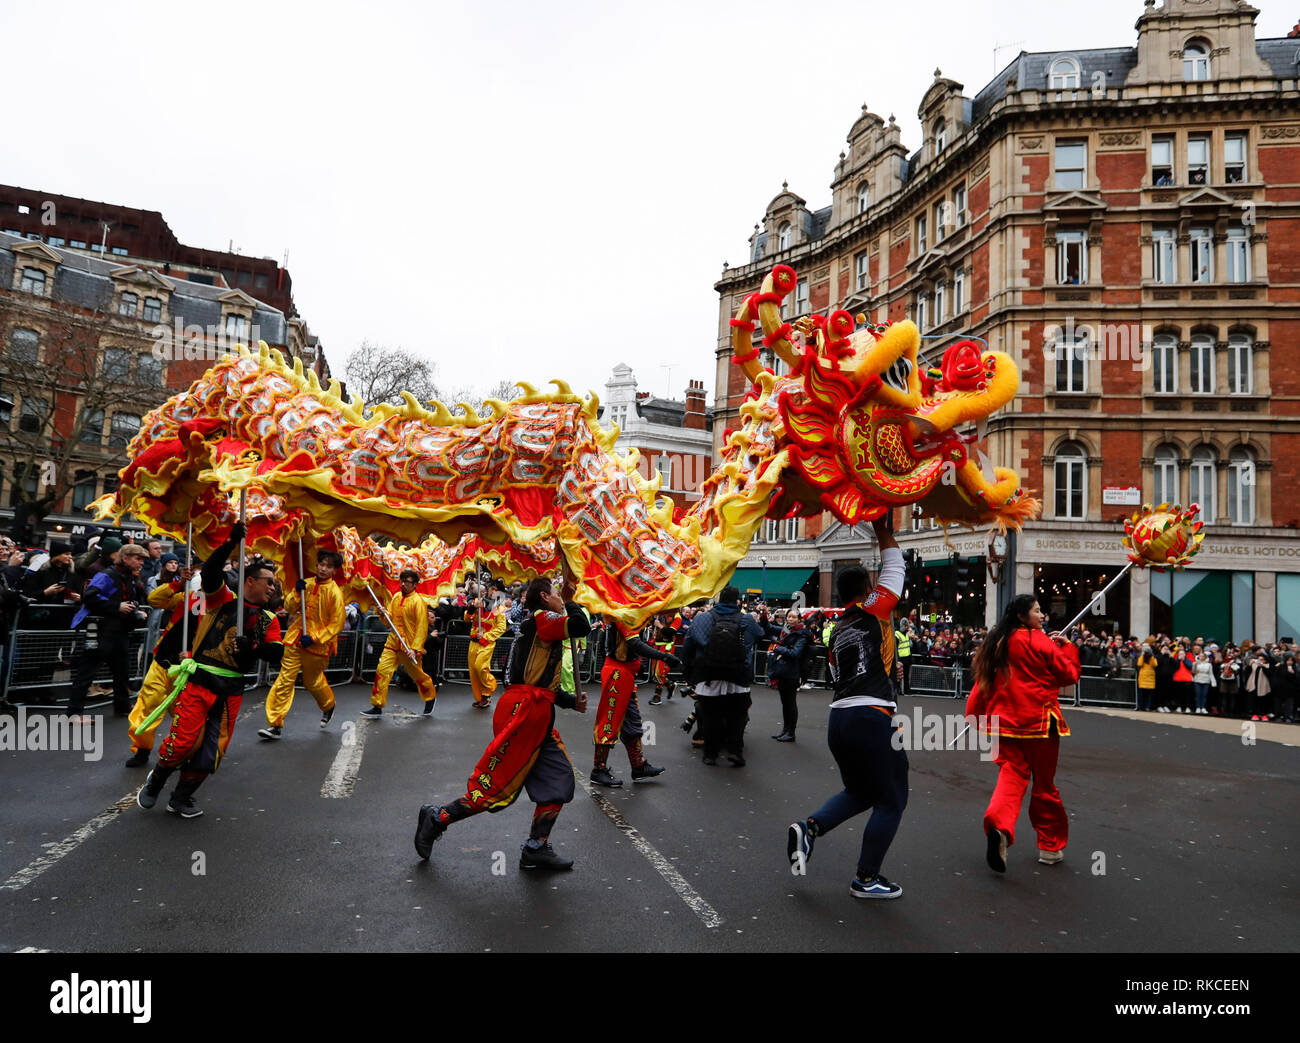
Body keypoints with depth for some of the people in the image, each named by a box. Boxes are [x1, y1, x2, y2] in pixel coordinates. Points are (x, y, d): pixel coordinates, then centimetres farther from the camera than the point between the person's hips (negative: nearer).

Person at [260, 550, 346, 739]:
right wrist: (297, 592, -11)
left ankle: (329, 707, 42)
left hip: (318, 644, -3)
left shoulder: (334, 592, -11)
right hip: (295, 638, 4)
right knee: (285, 680, -3)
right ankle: (275, 724, 0)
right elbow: (290, 608, 6)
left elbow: (337, 624, -11)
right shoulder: (306, 584, 4)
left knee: (313, 682, 12)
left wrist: (314, 638, -17)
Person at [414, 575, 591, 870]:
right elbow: (582, 627, -20)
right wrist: (569, 604, -2)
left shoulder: (542, 631, 24)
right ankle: (437, 819, 9)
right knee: (497, 786, -6)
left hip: (537, 718, 10)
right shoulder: (542, 618, -5)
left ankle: (537, 848, 9)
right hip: (522, 712, -10)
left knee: (559, 778, 5)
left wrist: (570, 701, 13)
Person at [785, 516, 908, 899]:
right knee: (891, 801, 8)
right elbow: (895, 570, 6)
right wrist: (883, 532, 16)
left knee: (859, 792, 24)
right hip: (871, 718, -7)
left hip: (838, 718, 8)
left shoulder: (837, 630, 15)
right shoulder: (872, 611, -4)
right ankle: (866, 879, 12)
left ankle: (809, 827, 4)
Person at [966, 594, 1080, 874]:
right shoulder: (1039, 641, -10)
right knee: (1044, 784, 10)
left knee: (1012, 776, 3)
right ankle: (1051, 847, 22)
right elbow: (1070, 675, -5)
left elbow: (982, 681, 8)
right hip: (1039, 722, -4)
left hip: (1006, 723, 4)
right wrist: (1068, 647, 10)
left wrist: (974, 715, 15)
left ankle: (999, 825, -25)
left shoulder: (997, 643, 6)